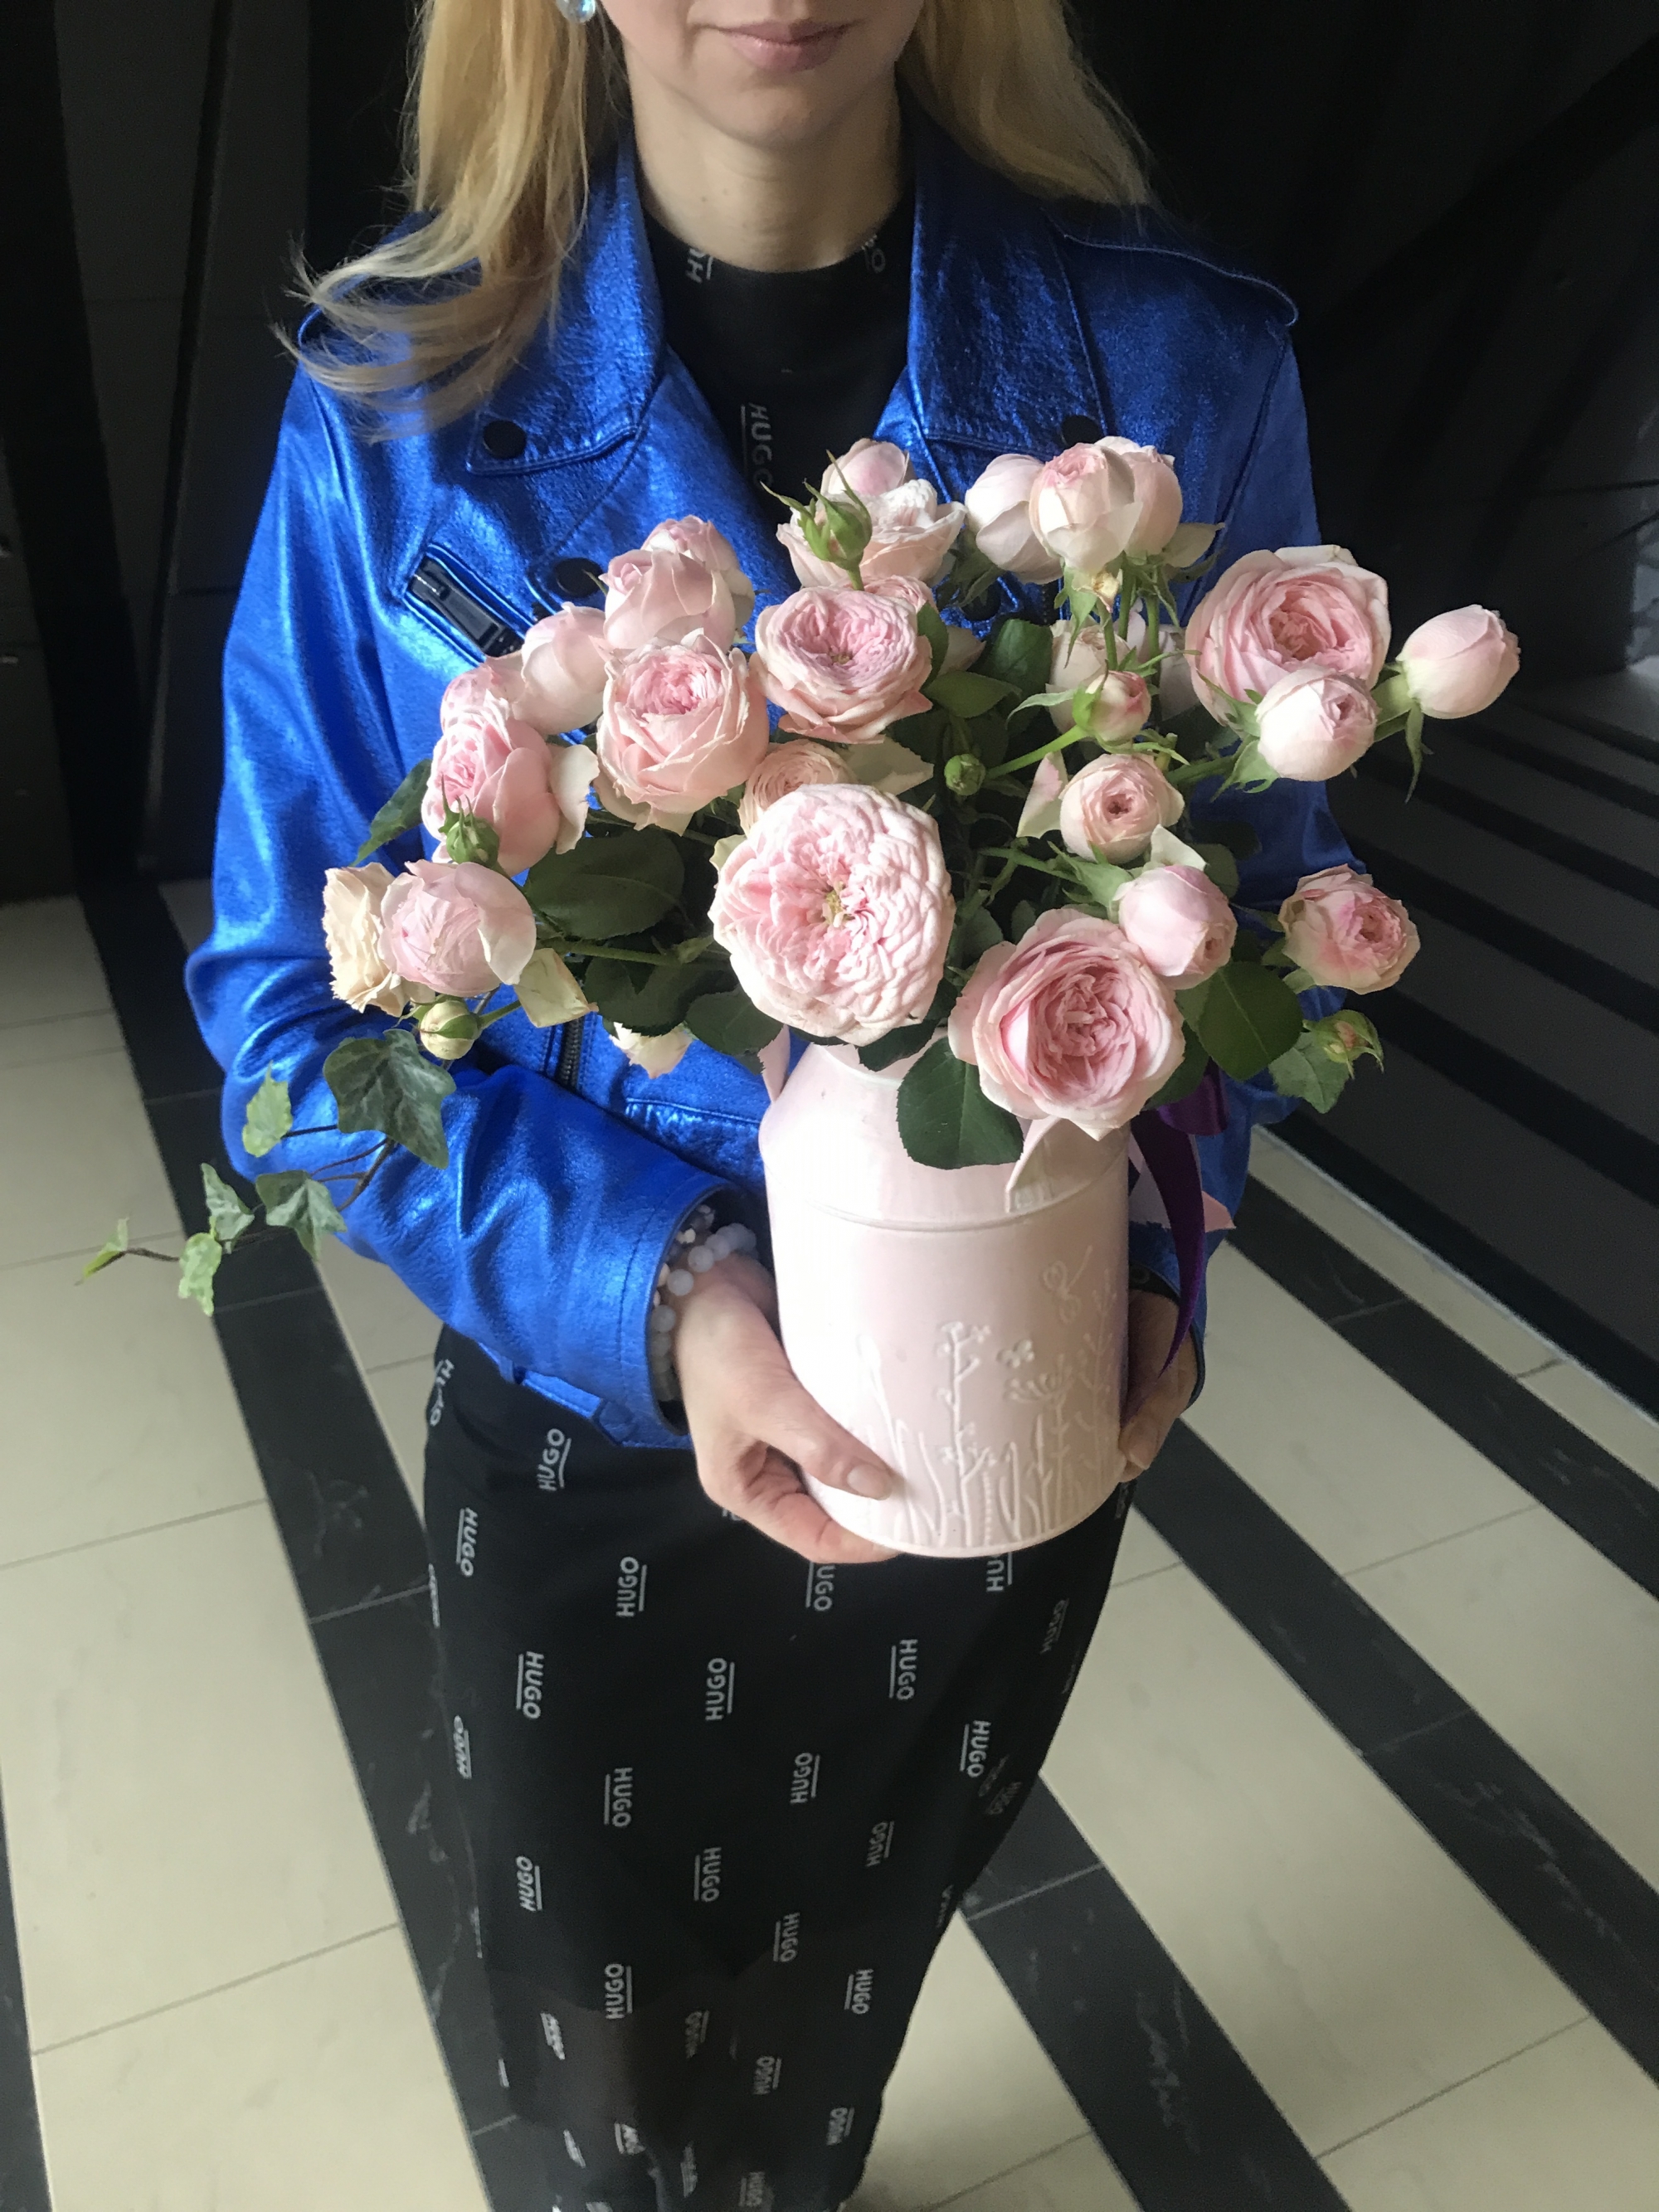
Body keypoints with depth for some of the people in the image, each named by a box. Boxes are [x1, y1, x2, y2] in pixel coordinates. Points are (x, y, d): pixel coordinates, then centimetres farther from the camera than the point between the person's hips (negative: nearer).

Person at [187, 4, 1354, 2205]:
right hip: (590, 1396, 0)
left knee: (844, 1979, 26)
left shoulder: (1177, 363, -10)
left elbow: (1263, 885, -1)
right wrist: (651, 1290, -25)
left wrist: (1149, 1233, -19)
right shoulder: (402, 402, -12)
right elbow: (296, 990, -9)